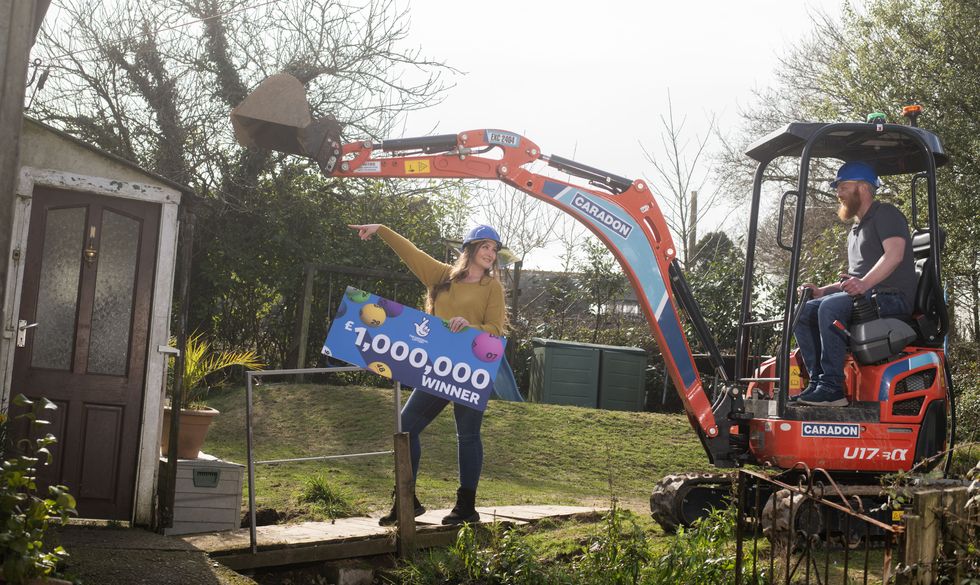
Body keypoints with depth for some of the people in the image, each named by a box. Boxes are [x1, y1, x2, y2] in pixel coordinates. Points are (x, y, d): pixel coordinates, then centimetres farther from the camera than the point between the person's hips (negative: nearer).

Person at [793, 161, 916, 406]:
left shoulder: (886, 214, -1)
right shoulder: (856, 231, 28)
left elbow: (895, 253, -19)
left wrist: (863, 283, -32)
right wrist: (823, 290, 15)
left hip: (891, 297, -9)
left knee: (831, 307, -33)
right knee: (803, 311, -7)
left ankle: (832, 388, -34)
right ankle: (818, 381, -16)